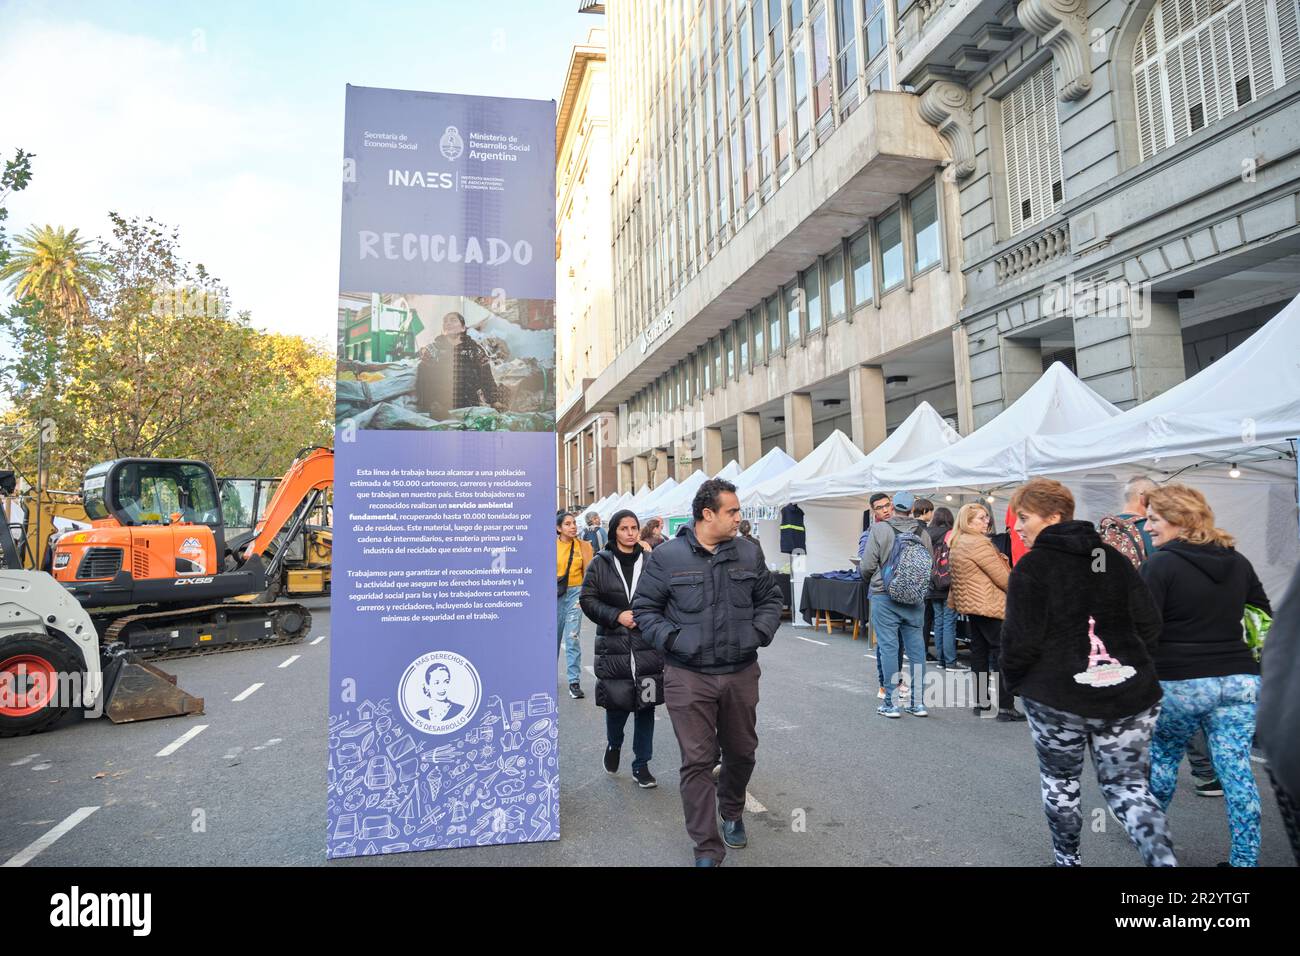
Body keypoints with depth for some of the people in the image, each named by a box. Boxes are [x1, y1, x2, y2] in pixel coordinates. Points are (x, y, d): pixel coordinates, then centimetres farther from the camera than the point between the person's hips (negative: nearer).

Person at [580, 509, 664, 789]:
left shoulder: (651, 561, 2)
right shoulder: (600, 563, 0)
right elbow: (587, 599, 0)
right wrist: (616, 616, -11)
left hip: (648, 647, 1)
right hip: (613, 645, -1)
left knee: (646, 705, 6)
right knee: (617, 703, 5)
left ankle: (641, 765, 23)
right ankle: (613, 745, 38)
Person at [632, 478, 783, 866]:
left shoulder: (748, 553, 4)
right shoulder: (666, 557, -6)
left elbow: (771, 598, 14)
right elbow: (644, 609, -1)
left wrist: (759, 633, -2)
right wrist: (672, 639, -13)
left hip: (741, 674, 4)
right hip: (688, 677, -3)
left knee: (741, 751, 18)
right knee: (697, 761, 0)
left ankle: (732, 813, 46)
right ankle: (707, 848, 14)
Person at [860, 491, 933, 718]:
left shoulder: (879, 529, -8)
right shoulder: (922, 532, 3)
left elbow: (867, 566, -9)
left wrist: (870, 581, 12)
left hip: (885, 597, -3)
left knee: (888, 647, 2)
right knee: (916, 648, 10)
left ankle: (891, 703, 6)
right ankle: (918, 702, 17)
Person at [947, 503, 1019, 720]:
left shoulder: (956, 544, 13)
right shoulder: (979, 543, -17)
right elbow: (1002, 577, -14)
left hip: (970, 604, 9)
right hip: (989, 605, -9)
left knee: (979, 651, 13)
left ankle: (980, 702, 17)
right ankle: (1005, 707, -2)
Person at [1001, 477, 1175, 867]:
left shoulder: (1032, 565, -11)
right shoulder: (1114, 558, 6)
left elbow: (1021, 638, -14)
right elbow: (1149, 624, 6)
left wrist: (1015, 680, 2)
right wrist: (1127, 664, 18)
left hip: (1057, 698, -4)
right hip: (1129, 696, 4)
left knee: (1060, 783, 17)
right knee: (1129, 787, 14)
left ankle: (1068, 858, 29)